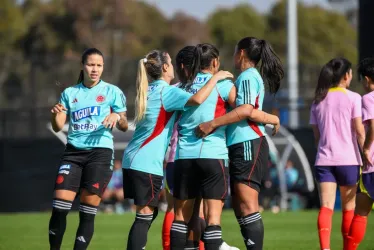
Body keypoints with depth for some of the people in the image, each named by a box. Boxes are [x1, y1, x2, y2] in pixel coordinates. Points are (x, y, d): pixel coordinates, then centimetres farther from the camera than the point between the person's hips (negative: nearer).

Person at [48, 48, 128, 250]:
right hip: (74, 151, 2)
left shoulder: (112, 92, 4)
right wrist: (55, 114, -12)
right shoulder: (70, 93, 11)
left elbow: (124, 126, 4)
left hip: (100, 152, -2)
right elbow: (58, 127, 10)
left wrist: (117, 117, -18)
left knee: (88, 211, -5)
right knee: (59, 206, -9)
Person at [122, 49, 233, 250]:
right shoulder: (165, 91, -12)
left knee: (148, 213, 15)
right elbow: (197, 99, -29)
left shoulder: (149, 90, 16)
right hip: (147, 163, -9)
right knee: (145, 215, -7)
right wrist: (216, 78, -16)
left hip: (133, 159, 9)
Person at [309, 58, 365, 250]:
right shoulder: (352, 98, -3)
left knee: (326, 206, -7)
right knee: (349, 208, 10)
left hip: (324, 160, 3)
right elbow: (360, 132, -8)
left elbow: (317, 135, 12)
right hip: (348, 159, -3)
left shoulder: (318, 101, 10)